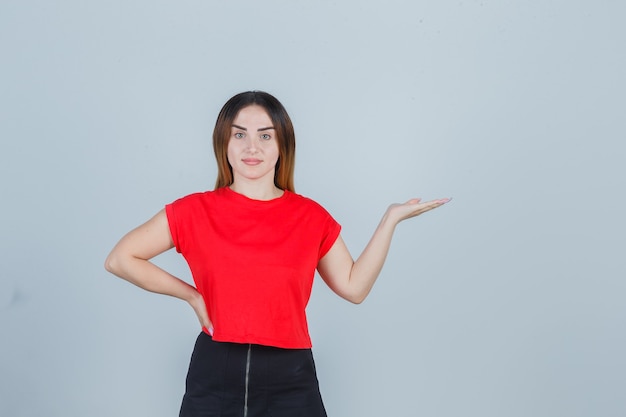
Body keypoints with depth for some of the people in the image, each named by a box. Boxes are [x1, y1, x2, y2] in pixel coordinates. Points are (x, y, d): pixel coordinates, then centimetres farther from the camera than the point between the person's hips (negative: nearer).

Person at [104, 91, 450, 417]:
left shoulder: (310, 217, 3)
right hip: (214, 375, -1)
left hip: (290, 380, 1)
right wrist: (191, 295, -2)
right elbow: (119, 259, 2)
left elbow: (354, 287, 7)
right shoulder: (195, 212, -2)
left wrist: (391, 218, 3)